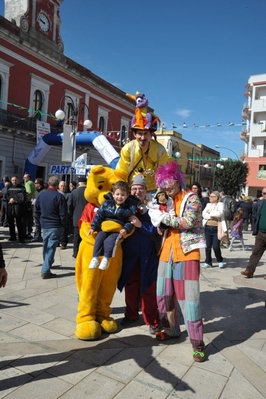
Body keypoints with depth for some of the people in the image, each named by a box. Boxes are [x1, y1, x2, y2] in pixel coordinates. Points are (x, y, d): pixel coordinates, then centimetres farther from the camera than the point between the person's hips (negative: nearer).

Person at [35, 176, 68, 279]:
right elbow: (63, 214, -15)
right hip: (56, 226, -6)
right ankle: (45, 271, -5)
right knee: (51, 247, -3)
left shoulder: (41, 194, 2)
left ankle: (47, 264, 38)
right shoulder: (59, 196, -16)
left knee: (46, 246, 19)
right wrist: (64, 225, -1)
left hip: (44, 225, 6)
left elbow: (37, 210, 10)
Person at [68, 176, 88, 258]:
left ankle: (76, 253, 13)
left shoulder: (74, 192, -5)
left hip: (77, 218, 0)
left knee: (76, 237, 10)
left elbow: (69, 205, -3)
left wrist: (71, 215, 10)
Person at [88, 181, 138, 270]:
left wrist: (126, 229, -18)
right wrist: (93, 227, 1)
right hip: (105, 228, 4)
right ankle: (95, 258, -16)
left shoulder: (130, 206, 0)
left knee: (110, 240, -29)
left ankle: (106, 259, -20)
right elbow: (99, 215, 7)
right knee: (99, 237, -22)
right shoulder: (107, 204, 6)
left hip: (119, 231, -3)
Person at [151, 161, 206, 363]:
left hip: (187, 252, -7)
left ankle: (198, 342, 3)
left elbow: (188, 222, -17)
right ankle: (171, 329, 29)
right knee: (164, 294, 10)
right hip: (168, 251, 7)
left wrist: (166, 218, -12)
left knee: (188, 295, -8)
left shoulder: (192, 198, -4)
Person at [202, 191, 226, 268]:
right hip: (208, 227, 4)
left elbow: (219, 213, -16)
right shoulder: (208, 205, 13)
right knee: (208, 246, 6)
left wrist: (210, 213, -6)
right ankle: (208, 262, 19)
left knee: (216, 247, -5)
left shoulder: (220, 205, 2)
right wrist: (213, 216, -12)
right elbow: (204, 214, -1)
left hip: (216, 228, -4)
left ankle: (220, 261, 18)